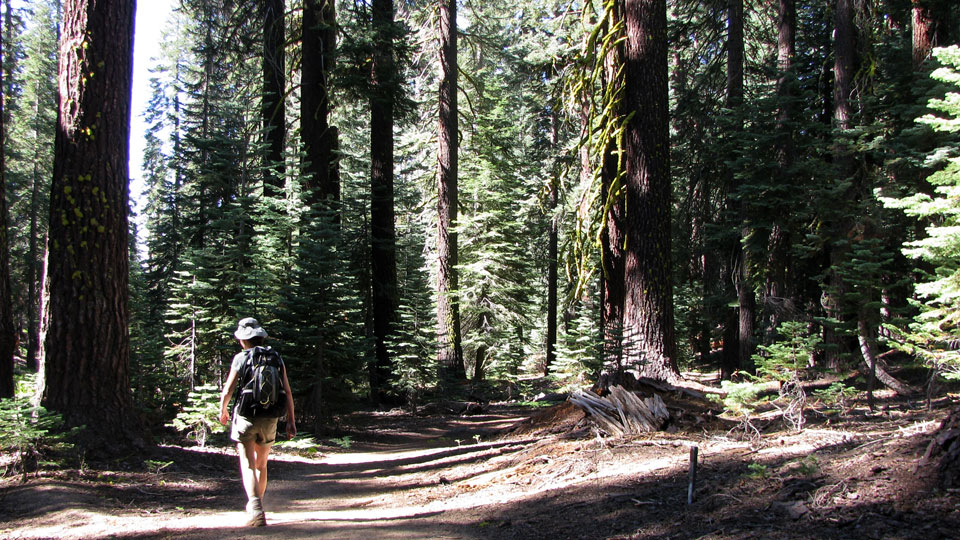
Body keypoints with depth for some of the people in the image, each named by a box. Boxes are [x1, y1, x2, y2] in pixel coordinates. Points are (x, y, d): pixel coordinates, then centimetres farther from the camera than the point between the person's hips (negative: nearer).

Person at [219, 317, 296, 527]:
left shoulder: (240, 358, -5)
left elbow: (227, 390, -5)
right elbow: (287, 392, 1)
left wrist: (223, 411, 14)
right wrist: (291, 421, 4)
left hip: (245, 417, -4)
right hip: (269, 420, 4)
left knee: (248, 466, -5)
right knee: (261, 465, 19)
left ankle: (255, 508, -24)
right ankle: (256, 509, 31)